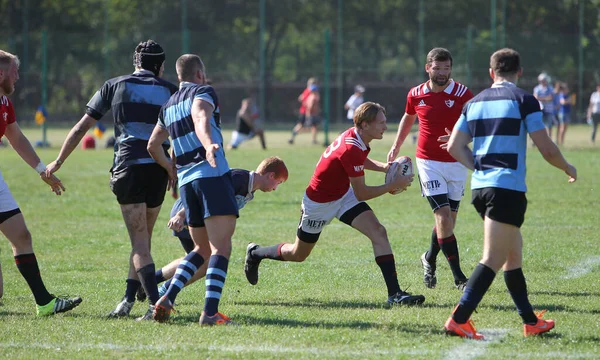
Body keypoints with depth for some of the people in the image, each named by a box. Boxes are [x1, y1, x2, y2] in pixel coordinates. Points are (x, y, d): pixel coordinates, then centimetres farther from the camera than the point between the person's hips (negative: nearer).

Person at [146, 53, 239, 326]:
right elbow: (201, 119, -20)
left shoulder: (168, 106, 22)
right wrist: (209, 144, -39)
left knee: (201, 249, 19)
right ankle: (210, 312, -22)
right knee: (221, 248, -10)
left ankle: (166, 300, 6)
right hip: (213, 174, -7)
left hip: (186, 181, 7)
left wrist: (171, 168, 46)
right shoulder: (202, 92, 2)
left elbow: (152, 145, 30)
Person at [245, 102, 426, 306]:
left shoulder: (356, 138, -8)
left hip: (343, 194, 8)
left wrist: (383, 167, 1)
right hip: (319, 203, -8)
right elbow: (361, 194, -29)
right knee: (298, 255, 13)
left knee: (378, 232, -13)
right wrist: (393, 186, -24)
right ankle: (255, 253, 42)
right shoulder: (351, 148, -35)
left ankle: (395, 293, -16)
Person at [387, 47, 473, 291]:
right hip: (428, 161, -1)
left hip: (456, 163, 1)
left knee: (448, 220, 8)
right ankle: (458, 277, -11)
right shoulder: (416, 95, 0)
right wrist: (396, 147, 28)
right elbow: (408, 118, 21)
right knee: (444, 216, -14)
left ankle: (430, 260, 37)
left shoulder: (462, 94, -8)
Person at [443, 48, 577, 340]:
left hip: (480, 186, 7)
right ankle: (459, 320, -19)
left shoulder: (474, 102, 12)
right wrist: (567, 168, 12)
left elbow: (455, 147, 10)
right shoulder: (524, 100, -5)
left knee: (514, 253, 18)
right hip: (508, 188, -7)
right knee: (492, 260, -9)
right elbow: (547, 149, -6)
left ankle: (531, 321, 23)